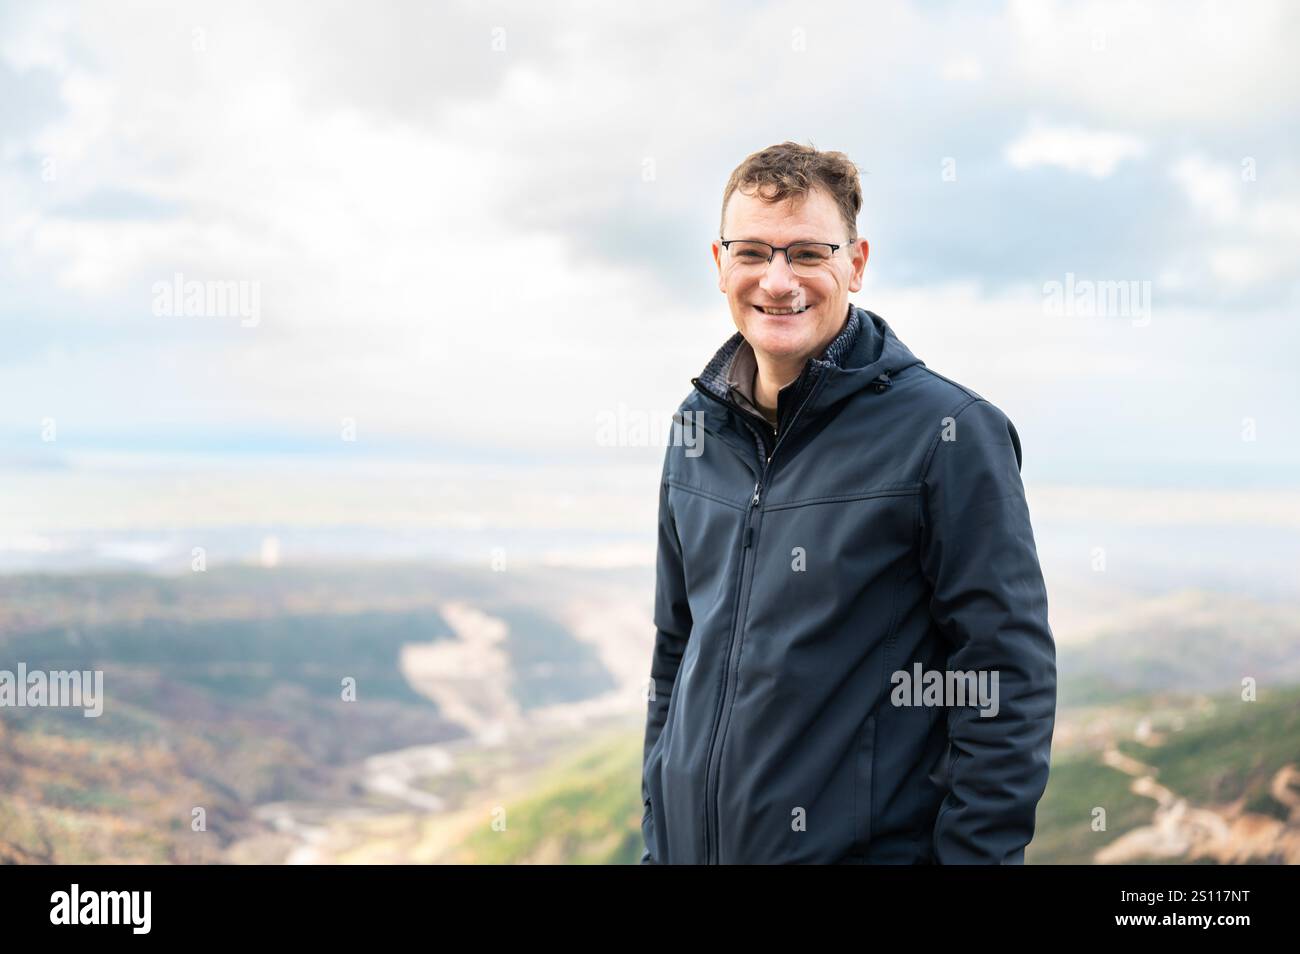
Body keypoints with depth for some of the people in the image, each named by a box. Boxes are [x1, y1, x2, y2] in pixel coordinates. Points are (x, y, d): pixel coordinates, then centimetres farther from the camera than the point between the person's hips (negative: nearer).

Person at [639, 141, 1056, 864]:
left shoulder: (951, 432, -12)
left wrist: (973, 853, -17)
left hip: (868, 845, -5)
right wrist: (657, 837, 11)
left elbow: (1008, 684, -13)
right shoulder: (698, 429, 5)